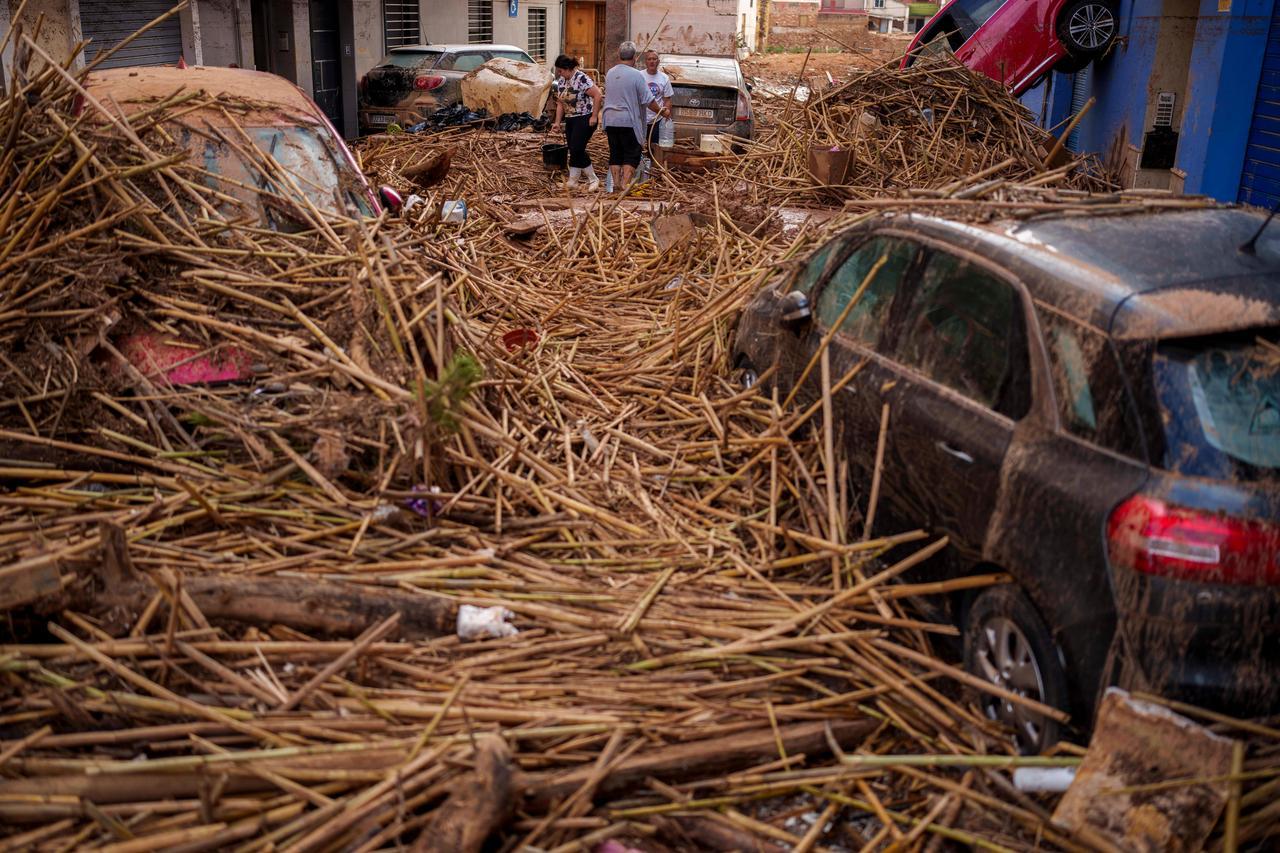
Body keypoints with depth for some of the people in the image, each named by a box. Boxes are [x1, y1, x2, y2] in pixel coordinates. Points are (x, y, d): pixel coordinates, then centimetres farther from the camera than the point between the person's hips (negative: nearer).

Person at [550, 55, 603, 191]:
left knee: (576, 150, -13)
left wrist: (594, 116, -18)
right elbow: (560, 103, 13)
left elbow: (597, 96, -20)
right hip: (570, 120, 9)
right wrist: (557, 122, 8)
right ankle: (592, 179, 14)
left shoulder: (582, 79, -17)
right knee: (575, 152, 6)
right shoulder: (561, 81, 7)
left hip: (585, 119, -8)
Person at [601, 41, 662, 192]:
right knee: (632, 154, 2)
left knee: (615, 154, 10)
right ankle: (625, 184, -7)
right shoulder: (637, 75, -11)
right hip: (629, 121, -5)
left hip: (610, 120, 5)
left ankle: (616, 184, 11)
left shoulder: (609, 73, 6)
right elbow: (648, 100, -9)